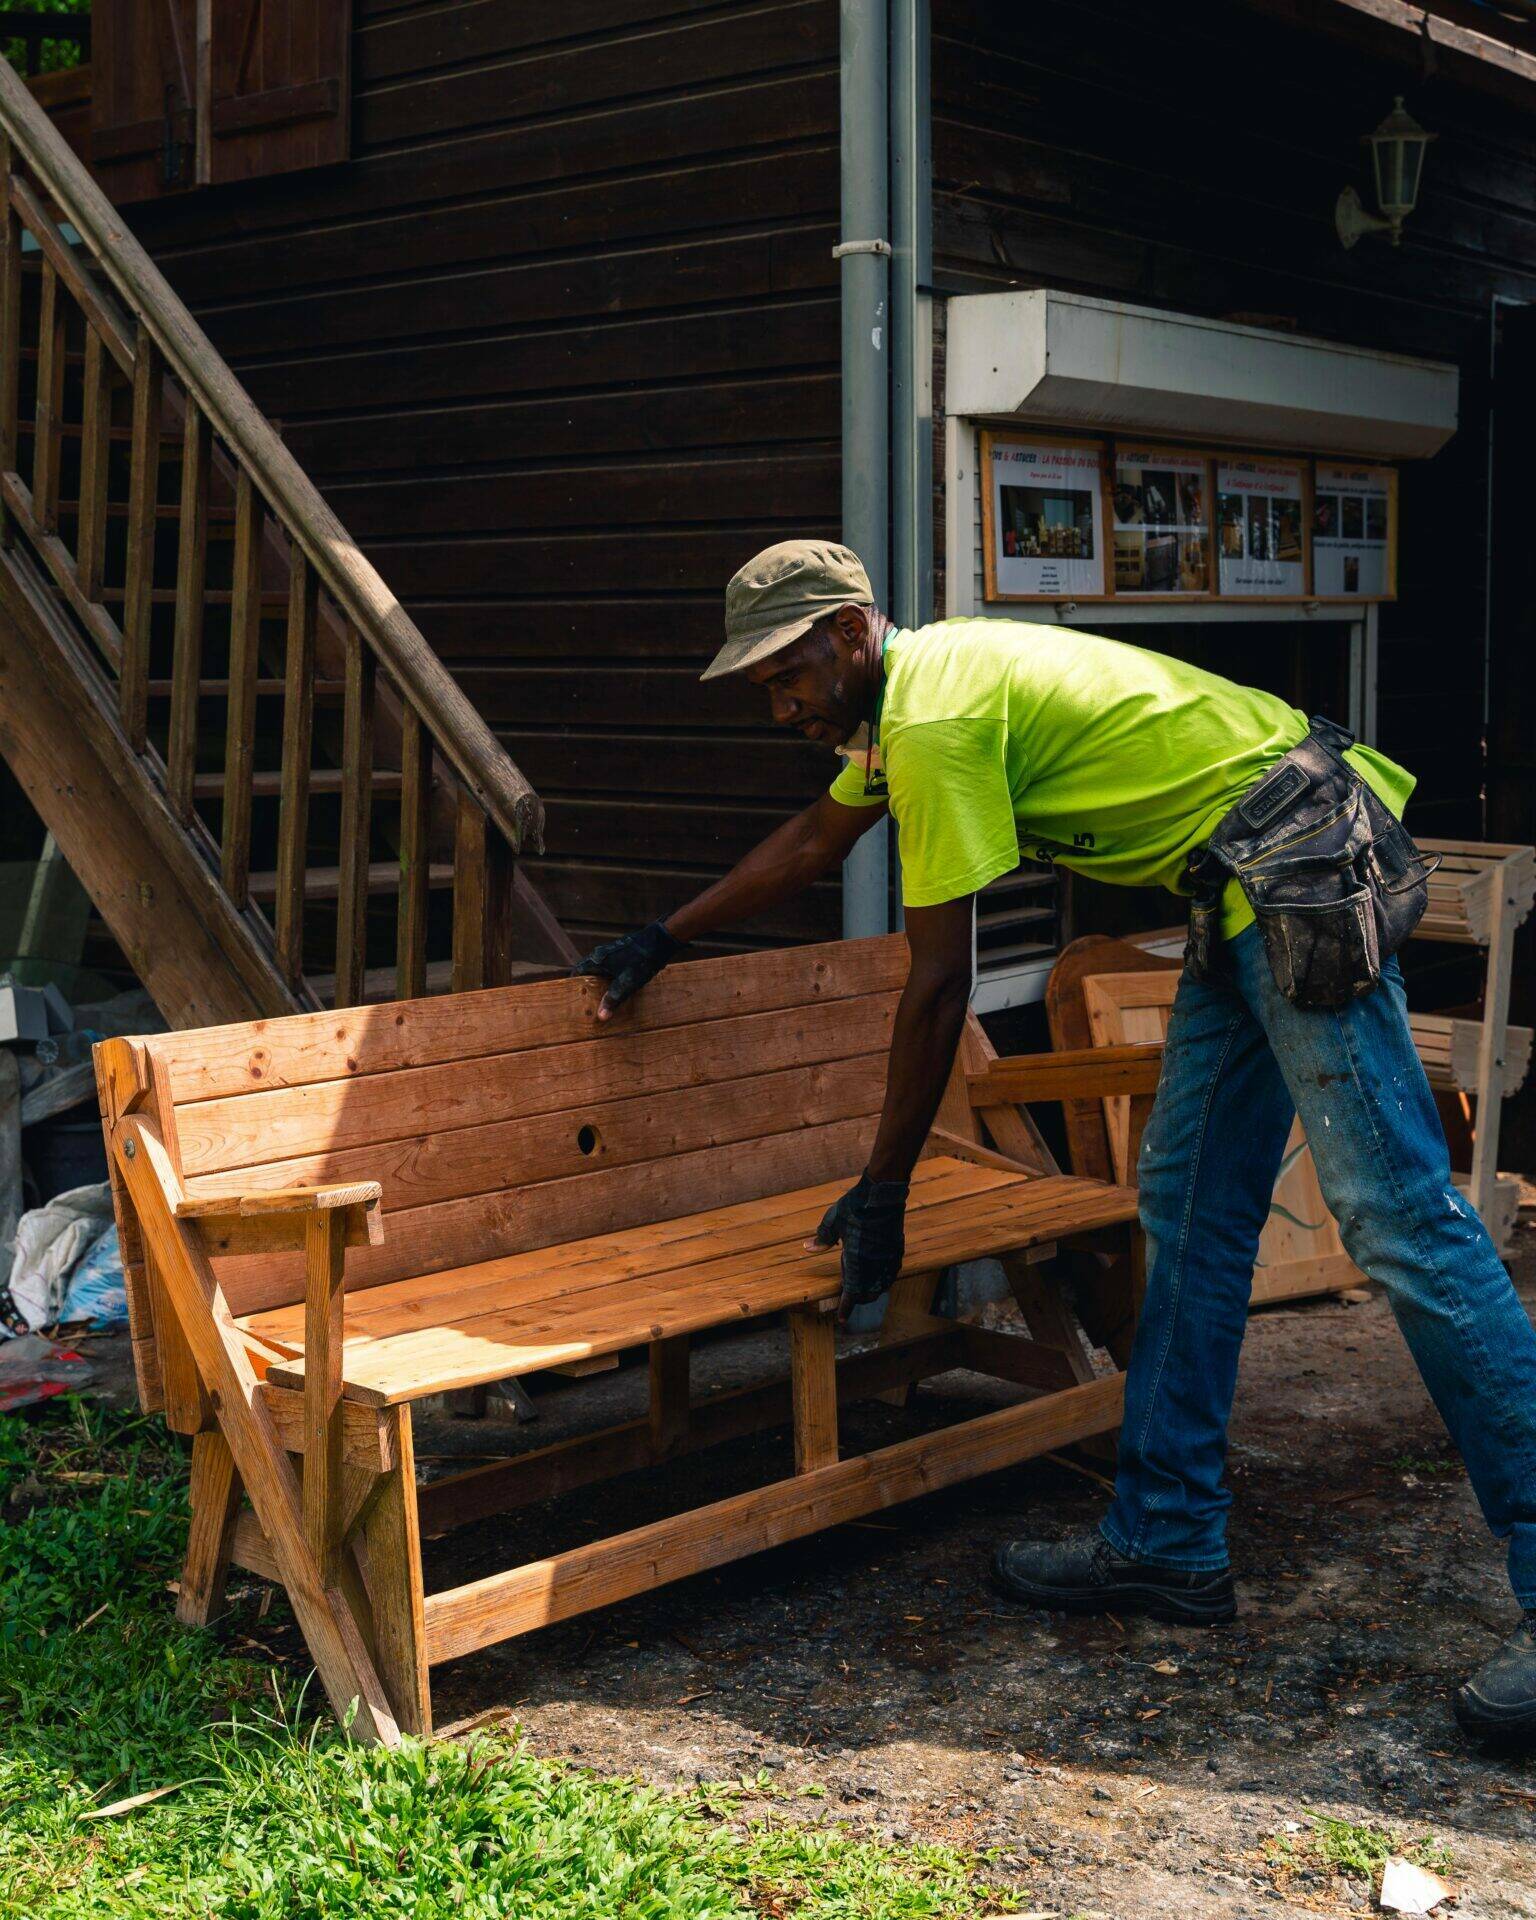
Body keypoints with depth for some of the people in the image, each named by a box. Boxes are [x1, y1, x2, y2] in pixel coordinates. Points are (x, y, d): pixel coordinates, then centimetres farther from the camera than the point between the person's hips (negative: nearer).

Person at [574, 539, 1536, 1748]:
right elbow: (814, 841, 30)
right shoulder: (910, 691, 13)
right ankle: (1169, 1547, 18)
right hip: (1252, 896, 11)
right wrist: (662, 943, 38)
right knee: (1191, 1206, 11)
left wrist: (881, 1194, -7)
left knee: (1398, 1218, -14)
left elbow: (937, 988, -15)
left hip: (1308, 878, -11)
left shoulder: (936, 719, -18)